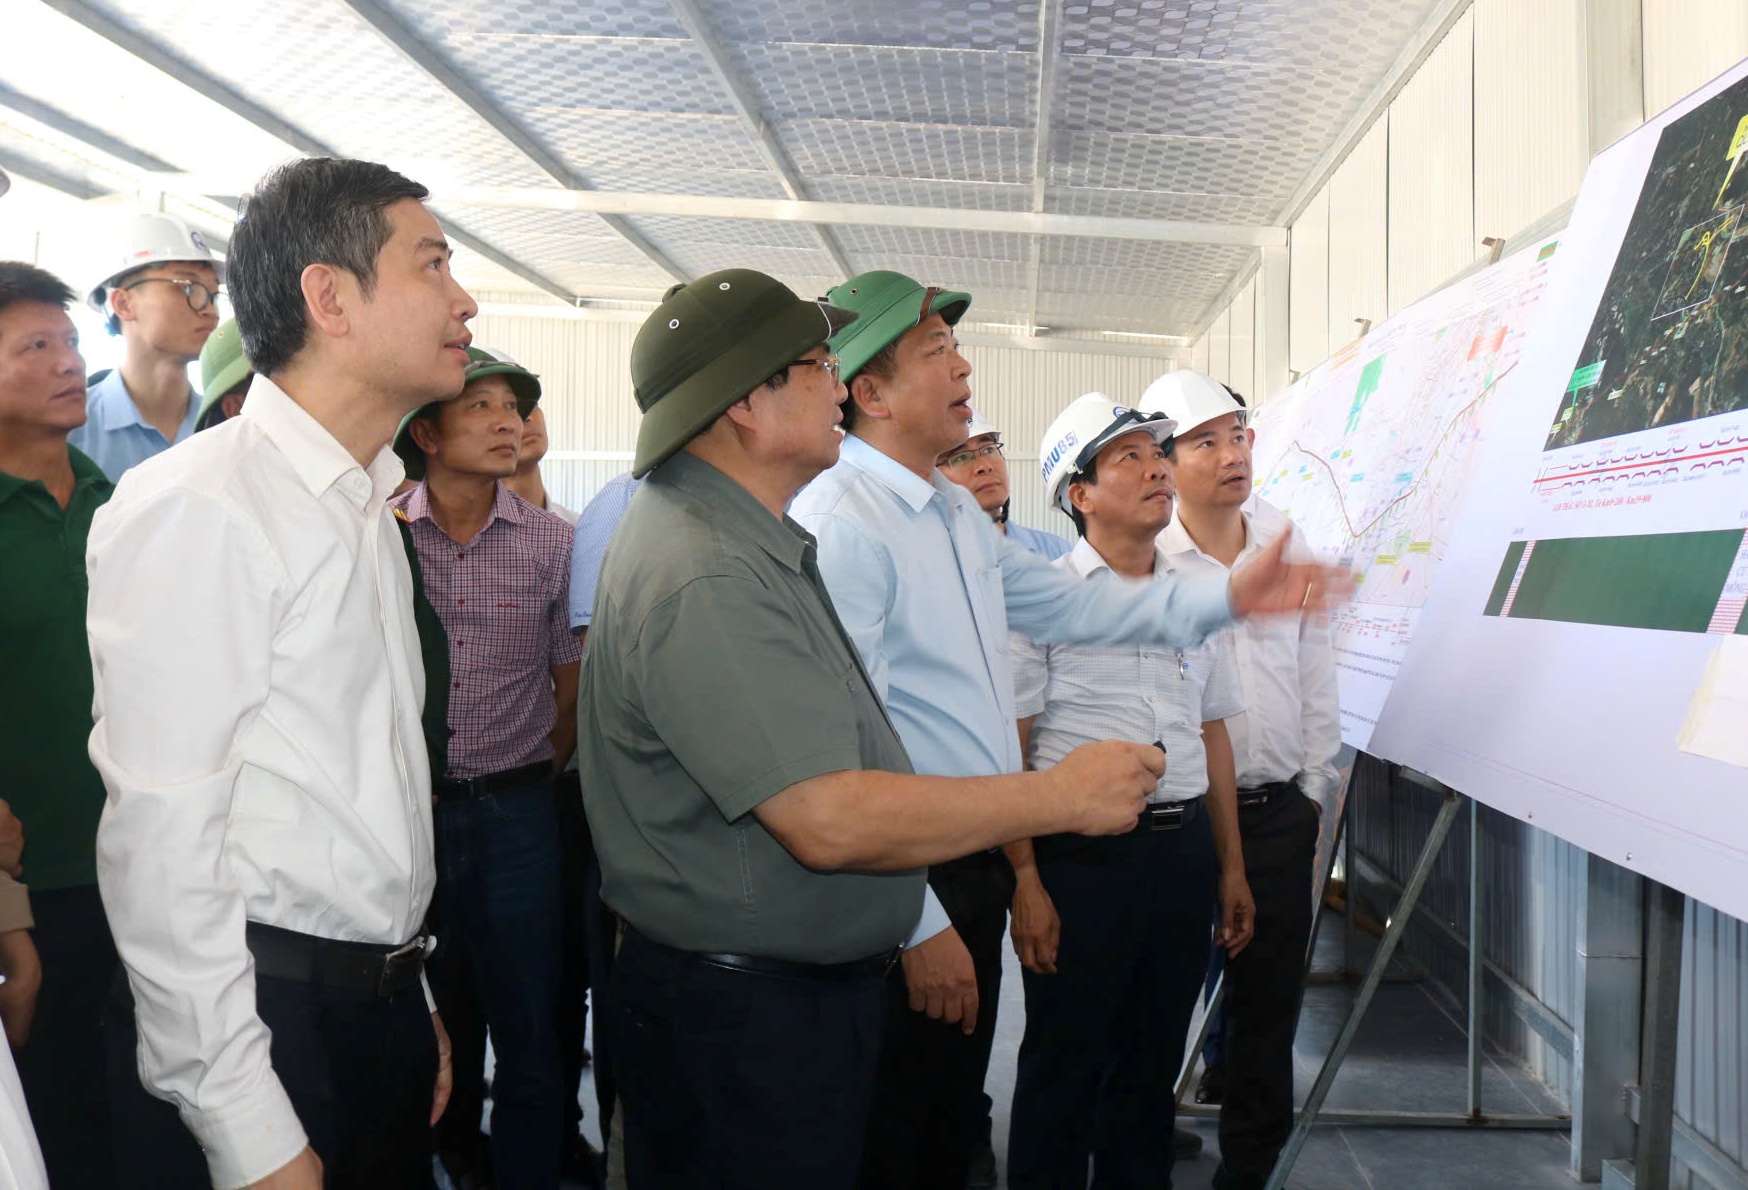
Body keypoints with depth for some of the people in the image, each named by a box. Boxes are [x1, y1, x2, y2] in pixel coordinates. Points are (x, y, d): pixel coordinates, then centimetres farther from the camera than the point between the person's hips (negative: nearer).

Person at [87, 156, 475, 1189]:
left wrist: (412, 990, 17)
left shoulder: (370, 509, 12)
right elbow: (161, 837, -19)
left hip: (385, 1001, 8)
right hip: (264, 1019, -8)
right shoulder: (197, 509, -16)